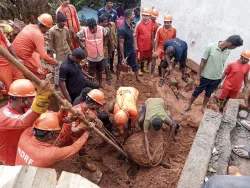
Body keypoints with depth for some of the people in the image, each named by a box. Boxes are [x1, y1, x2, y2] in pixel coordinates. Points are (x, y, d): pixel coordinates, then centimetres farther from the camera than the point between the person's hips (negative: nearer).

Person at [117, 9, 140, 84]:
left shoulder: (130, 25, -3)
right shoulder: (122, 29, -29)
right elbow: (121, 44, -26)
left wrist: (134, 47, 16)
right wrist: (123, 58, -24)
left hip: (131, 50, 8)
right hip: (124, 52, -7)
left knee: (134, 64, 21)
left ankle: (137, 78, 40)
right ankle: (118, 79, 33)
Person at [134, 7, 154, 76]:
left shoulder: (150, 23, -1)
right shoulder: (138, 24, -15)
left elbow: (152, 33, 9)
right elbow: (135, 36, -13)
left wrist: (152, 41, 10)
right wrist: (136, 46, -13)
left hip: (148, 44, 5)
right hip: (140, 45, -5)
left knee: (148, 57, 19)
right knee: (139, 58, 11)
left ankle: (143, 67, 38)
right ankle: (139, 69, 30)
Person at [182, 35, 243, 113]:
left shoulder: (227, 52, -7)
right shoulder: (210, 47, -21)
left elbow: (222, 65, 7)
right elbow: (202, 63, -16)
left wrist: (220, 78, 14)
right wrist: (198, 78, -13)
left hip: (217, 79, 4)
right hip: (205, 77, -3)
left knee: (208, 94, 20)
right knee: (196, 92, 13)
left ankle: (203, 107, 41)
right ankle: (189, 106, 33)